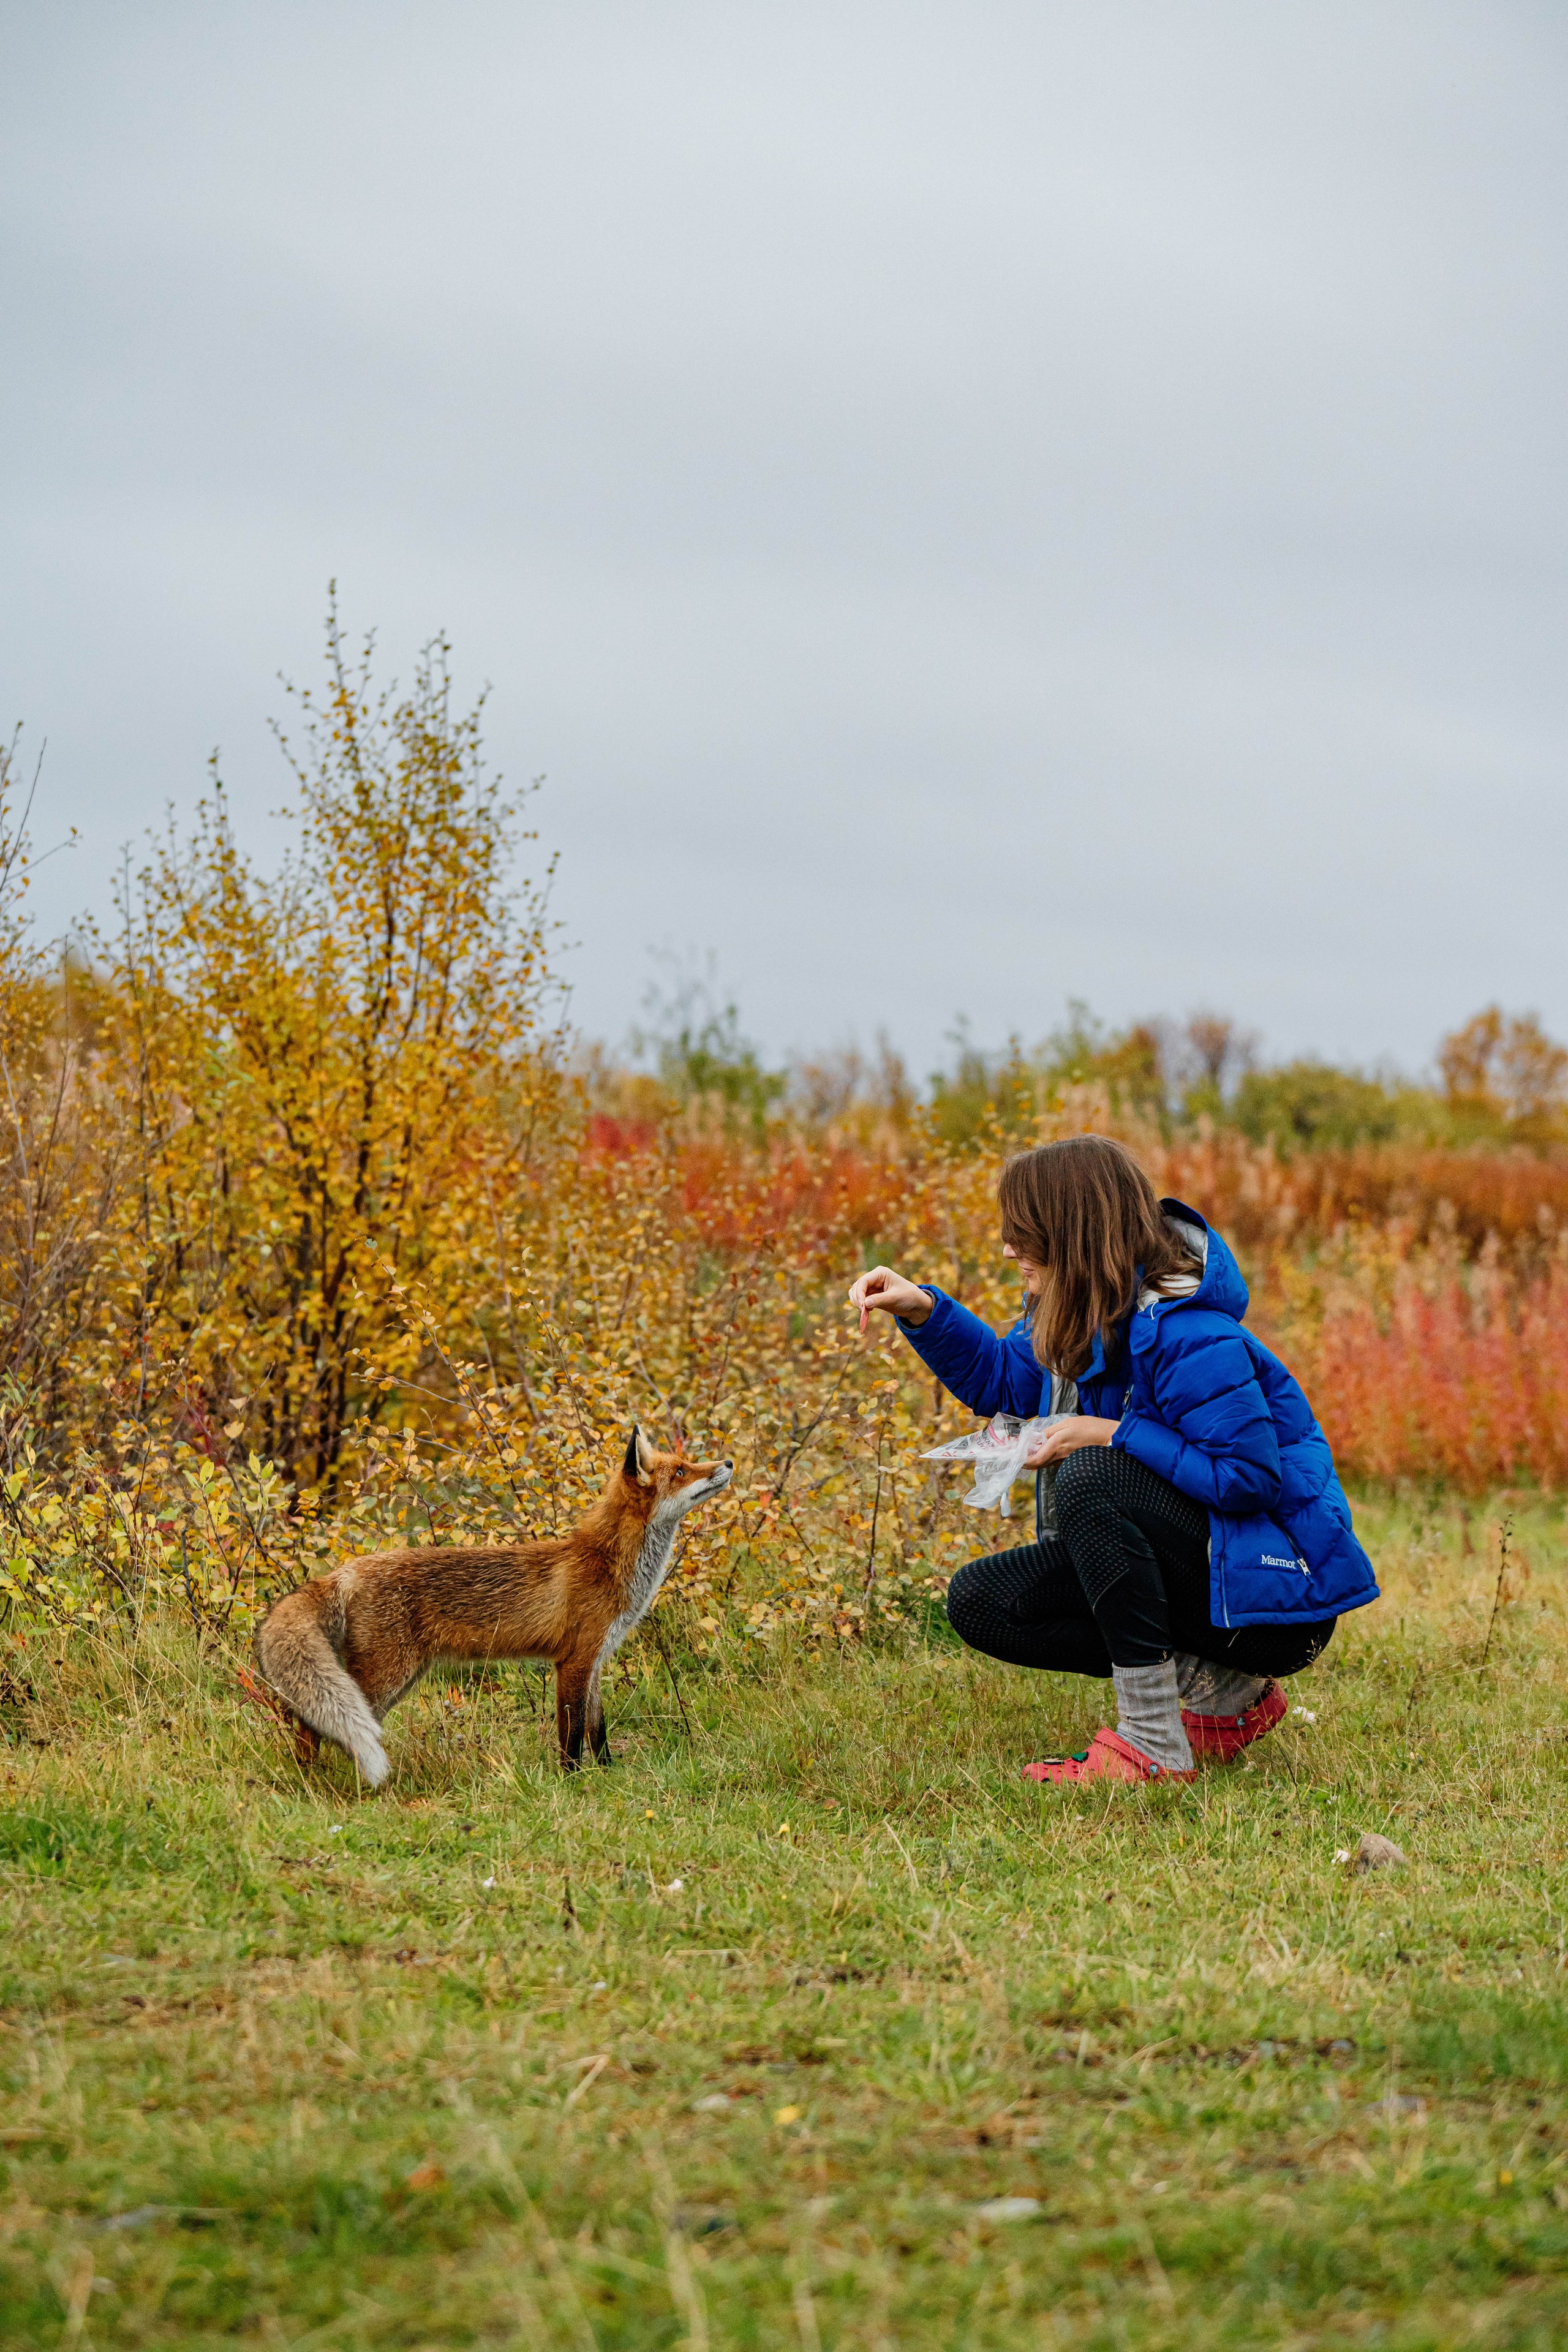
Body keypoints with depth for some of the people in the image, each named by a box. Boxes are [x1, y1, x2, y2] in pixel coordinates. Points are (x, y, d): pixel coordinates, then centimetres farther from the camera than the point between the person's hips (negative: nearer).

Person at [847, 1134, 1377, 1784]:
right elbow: (1001, 1380, 20)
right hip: (1188, 1572, 10)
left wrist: (1113, 1437, -24)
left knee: (1090, 1478, -31)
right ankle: (1221, 1689, 1)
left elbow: (1250, 1479, -29)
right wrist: (922, 1310, 5)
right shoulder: (1082, 1318, 3)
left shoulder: (1189, 1338, -25)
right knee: (980, 1602, 1)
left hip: (1275, 1589, -10)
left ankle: (1154, 1745, -27)